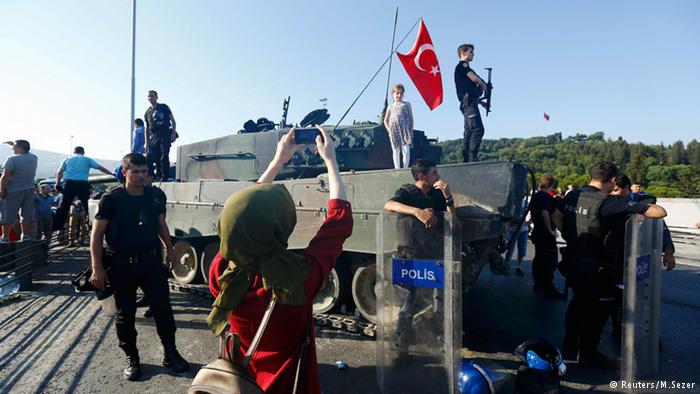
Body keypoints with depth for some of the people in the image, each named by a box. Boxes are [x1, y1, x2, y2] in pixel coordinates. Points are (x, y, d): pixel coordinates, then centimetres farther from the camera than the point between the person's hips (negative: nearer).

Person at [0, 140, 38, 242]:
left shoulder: (12, 159, -13)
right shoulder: (33, 158, 4)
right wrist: (13, 144, 26)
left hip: (14, 191, -5)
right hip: (29, 190, 5)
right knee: (27, 215, 8)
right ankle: (25, 236, 14)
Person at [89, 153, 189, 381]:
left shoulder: (156, 196, 2)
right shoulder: (112, 199, -9)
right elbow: (96, 236, -8)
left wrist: (169, 250, 16)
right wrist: (97, 268, -11)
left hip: (152, 261, 3)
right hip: (122, 265, -2)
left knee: (163, 308, 4)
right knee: (125, 314, 11)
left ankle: (170, 354, 21)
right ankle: (131, 359, 30)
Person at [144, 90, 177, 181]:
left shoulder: (164, 107, 10)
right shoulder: (147, 113, 18)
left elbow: (172, 120, 7)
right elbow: (147, 128, 18)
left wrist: (173, 132, -7)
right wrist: (146, 143, 10)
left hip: (165, 135, -4)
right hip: (154, 137, 4)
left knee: (164, 157, -10)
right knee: (150, 157, -4)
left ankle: (164, 177, -8)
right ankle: (157, 177, 2)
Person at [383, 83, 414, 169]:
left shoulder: (407, 104, 11)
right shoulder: (390, 107, 13)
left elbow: (411, 118, 9)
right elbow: (385, 120, 18)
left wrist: (411, 130, 0)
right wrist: (388, 129, 3)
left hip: (405, 130, -1)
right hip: (394, 131, 1)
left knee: (406, 150, -8)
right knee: (396, 151, 4)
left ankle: (405, 168, -2)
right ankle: (397, 169, 8)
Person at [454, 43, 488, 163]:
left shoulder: (464, 67, 29)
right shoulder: (462, 64, 1)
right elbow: (474, 78, -13)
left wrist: (480, 102, 22)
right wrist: (483, 86, 6)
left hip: (468, 103, 10)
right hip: (468, 102, -10)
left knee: (469, 131, 5)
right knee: (478, 129, -18)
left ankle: (466, 160, 4)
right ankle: (472, 158, -23)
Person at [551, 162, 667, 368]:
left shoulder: (574, 195, -1)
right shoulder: (611, 203, -20)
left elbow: (556, 215, 12)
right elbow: (660, 212, -20)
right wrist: (643, 207, 1)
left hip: (573, 261, 7)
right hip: (596, 267, -7)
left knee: (578, 302, 23)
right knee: (597, 309, 12)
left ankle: (570, 346, 37)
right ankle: (589, 354, 26)